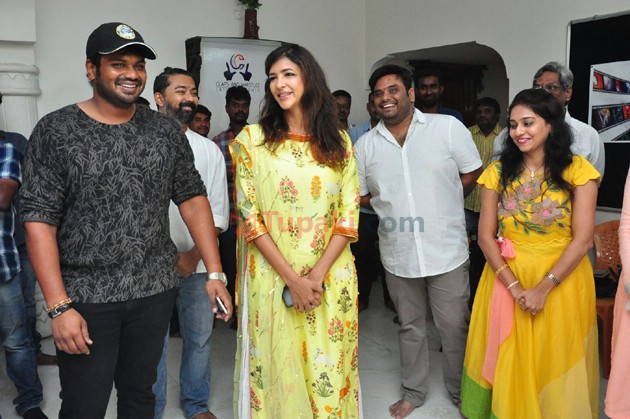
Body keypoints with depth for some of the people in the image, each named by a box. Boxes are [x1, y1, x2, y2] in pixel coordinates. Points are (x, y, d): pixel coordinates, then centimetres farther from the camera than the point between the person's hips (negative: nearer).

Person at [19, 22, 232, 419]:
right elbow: (39, 220, -9)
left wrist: (215, 273, 0)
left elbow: (193, 199, 7)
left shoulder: (166, 129, 4)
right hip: (85, 297, -2)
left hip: (156, 292, 3)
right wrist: (59, 306, -15)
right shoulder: (56, 131, -6)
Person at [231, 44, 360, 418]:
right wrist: (292, 278, -11)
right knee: (277, 368, 9)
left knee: (328, 370, 10)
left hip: (330, 277, 2)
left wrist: (317, 275, -11)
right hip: (273, 277, -1)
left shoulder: (338, 141, 5)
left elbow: (349, 215, 1)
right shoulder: (253, 138, -1)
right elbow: (249, 216, -6)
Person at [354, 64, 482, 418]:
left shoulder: (448, 127, -7)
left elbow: (473, 173, 1)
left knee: (454, 327, 11)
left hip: (447, 252, -2)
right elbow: (360, 196, 10)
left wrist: (442, 204, 2)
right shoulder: (365, 146, 2)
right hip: (398, 255, 3)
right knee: (410, 327, 19)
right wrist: (391, 206, -1)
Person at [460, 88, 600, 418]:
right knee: (508, 363, 12)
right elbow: (486, 237, -2)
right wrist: (514, 285, -12)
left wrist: (543, 288, -17)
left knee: (556, 362, 11)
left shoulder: (577, 170, -7)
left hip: (562, 280, -2)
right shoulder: (498, 171, 0)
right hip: (506, 277, 2)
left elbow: (583, 239, -11)